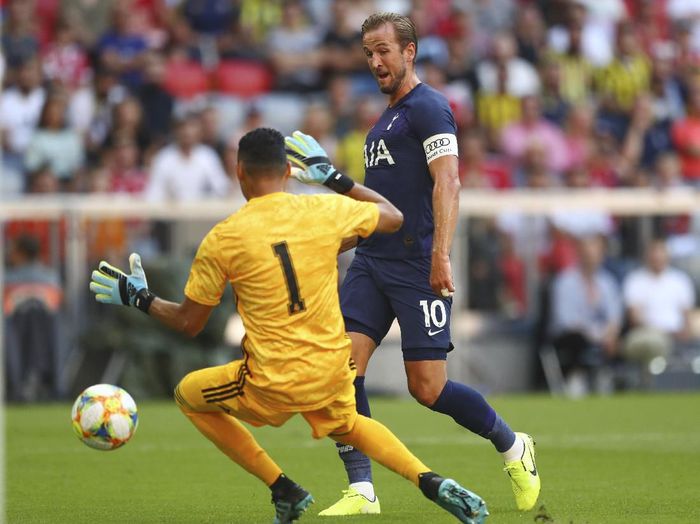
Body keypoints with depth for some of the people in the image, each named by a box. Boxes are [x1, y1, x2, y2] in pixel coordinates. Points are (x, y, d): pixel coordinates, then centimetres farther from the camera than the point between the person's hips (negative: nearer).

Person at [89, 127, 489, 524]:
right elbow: (394, 217, 16)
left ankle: (283, 489, 15)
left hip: (274, 386, -4)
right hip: (334, 372, 4)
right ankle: (433, 483, 13)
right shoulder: (326, 211, -4)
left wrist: (139, 299, 16)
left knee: (188, 395, 23)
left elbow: (189, 323, -2)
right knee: (346, 427, 37)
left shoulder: (222, 240, -11)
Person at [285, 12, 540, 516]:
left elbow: (447, 182, -19)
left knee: (428, 388, -5)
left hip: (417, 265, -8)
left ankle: (514, 448, 19)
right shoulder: (387, 117, 20)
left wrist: (441, 255, -28)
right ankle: (361, 492, -7)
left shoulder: (428, 107, -8)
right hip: (372, 261, 8)